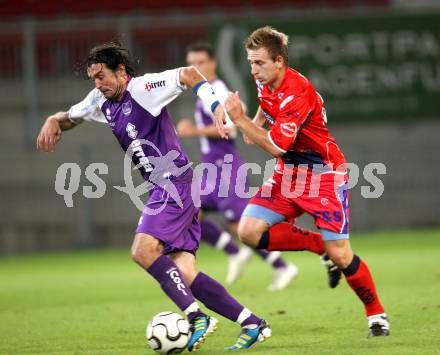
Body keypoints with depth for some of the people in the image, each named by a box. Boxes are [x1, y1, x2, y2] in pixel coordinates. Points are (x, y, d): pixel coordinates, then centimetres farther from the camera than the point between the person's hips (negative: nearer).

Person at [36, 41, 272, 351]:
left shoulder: (143, 88, -9)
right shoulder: (102, 102, 15)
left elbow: (188, 74, -20)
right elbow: (70, 117, 31)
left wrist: (216, 106, -32)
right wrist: (53, 122, 9)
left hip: (175, 183, -9)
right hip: (163, 189, 9)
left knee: (143, 250, -22)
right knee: (184, 274, -1)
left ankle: (197, 317, -21)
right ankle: (253, 324, -1)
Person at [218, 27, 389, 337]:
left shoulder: (297, 94, -27)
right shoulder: (265, 83, -2)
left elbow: (276, 146, -28)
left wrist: (241, 120, -24)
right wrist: (255, 124, 8)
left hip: (324, 174, -8)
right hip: (288, 173, 8)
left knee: (340, 255, -10)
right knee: (249, 231, -12)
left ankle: (377, 315, 11)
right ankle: (318, 245, 6)